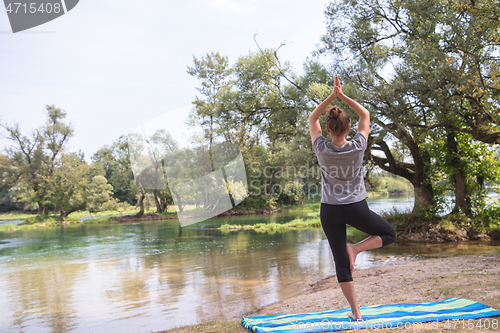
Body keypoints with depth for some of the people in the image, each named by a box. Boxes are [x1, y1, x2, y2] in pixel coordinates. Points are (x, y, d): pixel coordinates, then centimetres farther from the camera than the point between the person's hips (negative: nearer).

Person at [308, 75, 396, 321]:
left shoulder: (322, 149, -11)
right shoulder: (357, 147, -11)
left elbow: (312, 119, 3)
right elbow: (365, 115, 4)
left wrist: (331, 96, -5)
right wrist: (343, 96, -3)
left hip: (330, 211, 1)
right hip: (356, 208, -1)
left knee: (341, 263, 9)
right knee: (389, 234, 24)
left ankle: (355, 311, 14)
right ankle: (355, 249, 0)